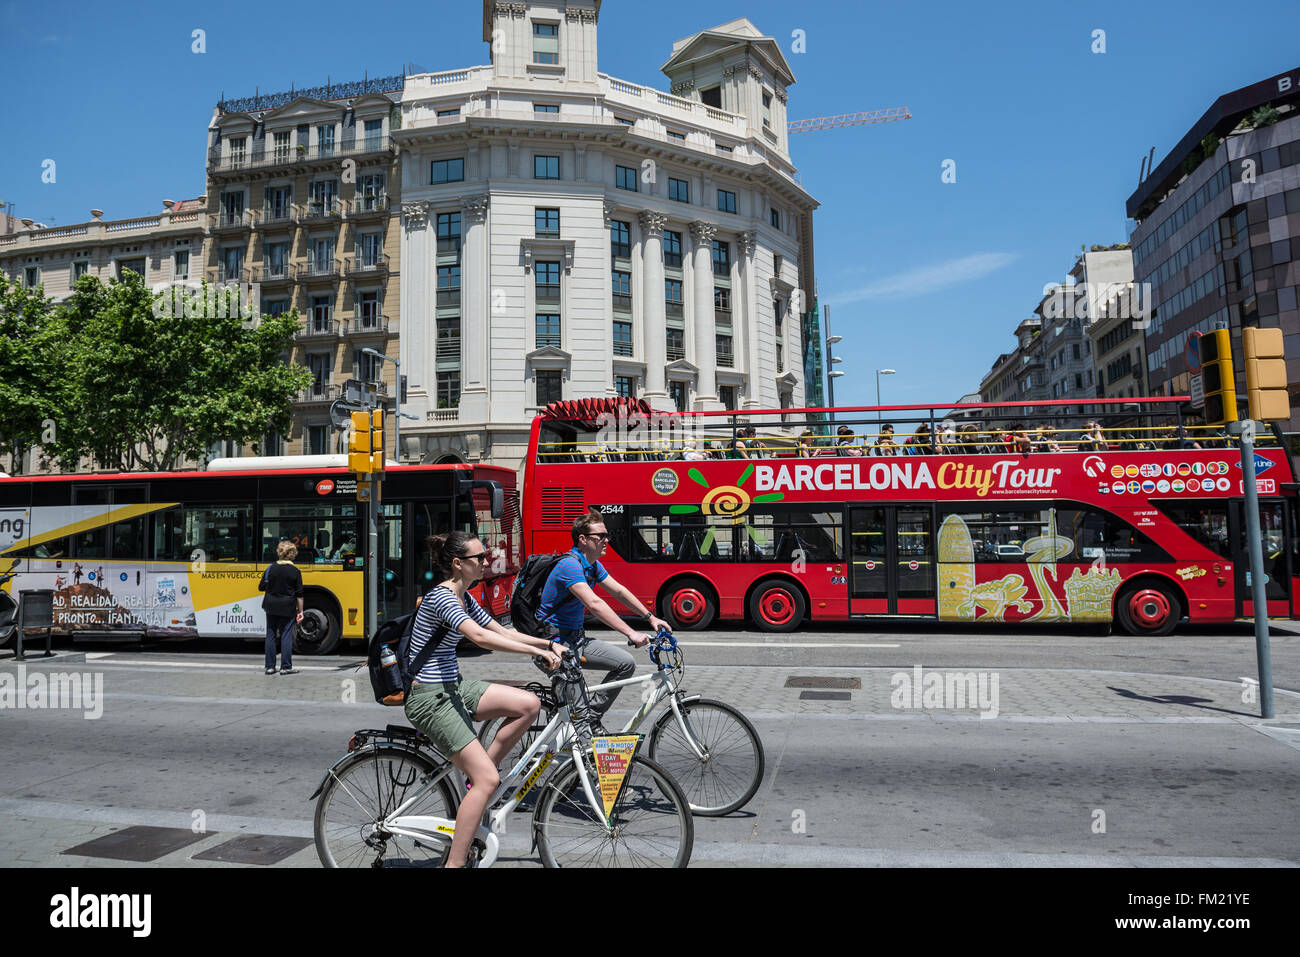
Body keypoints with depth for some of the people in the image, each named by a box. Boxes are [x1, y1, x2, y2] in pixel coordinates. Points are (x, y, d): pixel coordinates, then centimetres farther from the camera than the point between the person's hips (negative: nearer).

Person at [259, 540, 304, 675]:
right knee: (286, 636, 2)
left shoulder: (271, 568, -2)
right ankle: (286, 667, 2)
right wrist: (300, 611, 1)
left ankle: (270, 666, 13)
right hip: (288, 608, -2)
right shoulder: (295, 571, -7)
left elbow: (261, 587, 4)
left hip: (271, 607, 2)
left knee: (271, 635, 10)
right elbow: (299, 594, -5)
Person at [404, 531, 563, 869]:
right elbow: (479, 636, -34)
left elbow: (501, 631, 15)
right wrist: (538, 651, -35)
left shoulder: (464, 598, 10)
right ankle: (454, 863, -4)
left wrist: (549, 644, 5)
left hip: (452, 688, 9)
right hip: (429, 698, -9)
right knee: (488, 780, -14)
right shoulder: (441, 597, -19)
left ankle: (477, 774, 8)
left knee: (529, 704, -3)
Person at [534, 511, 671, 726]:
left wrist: (651, 618, 5)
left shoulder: (593, 565, 7)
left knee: (626, 663, -1)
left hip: (575, 640, 9)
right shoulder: (570, 565, -23)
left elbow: (619, 591, 12)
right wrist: (631, 633, -40)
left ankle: (592, 715, 8)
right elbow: (594, 604, -35)